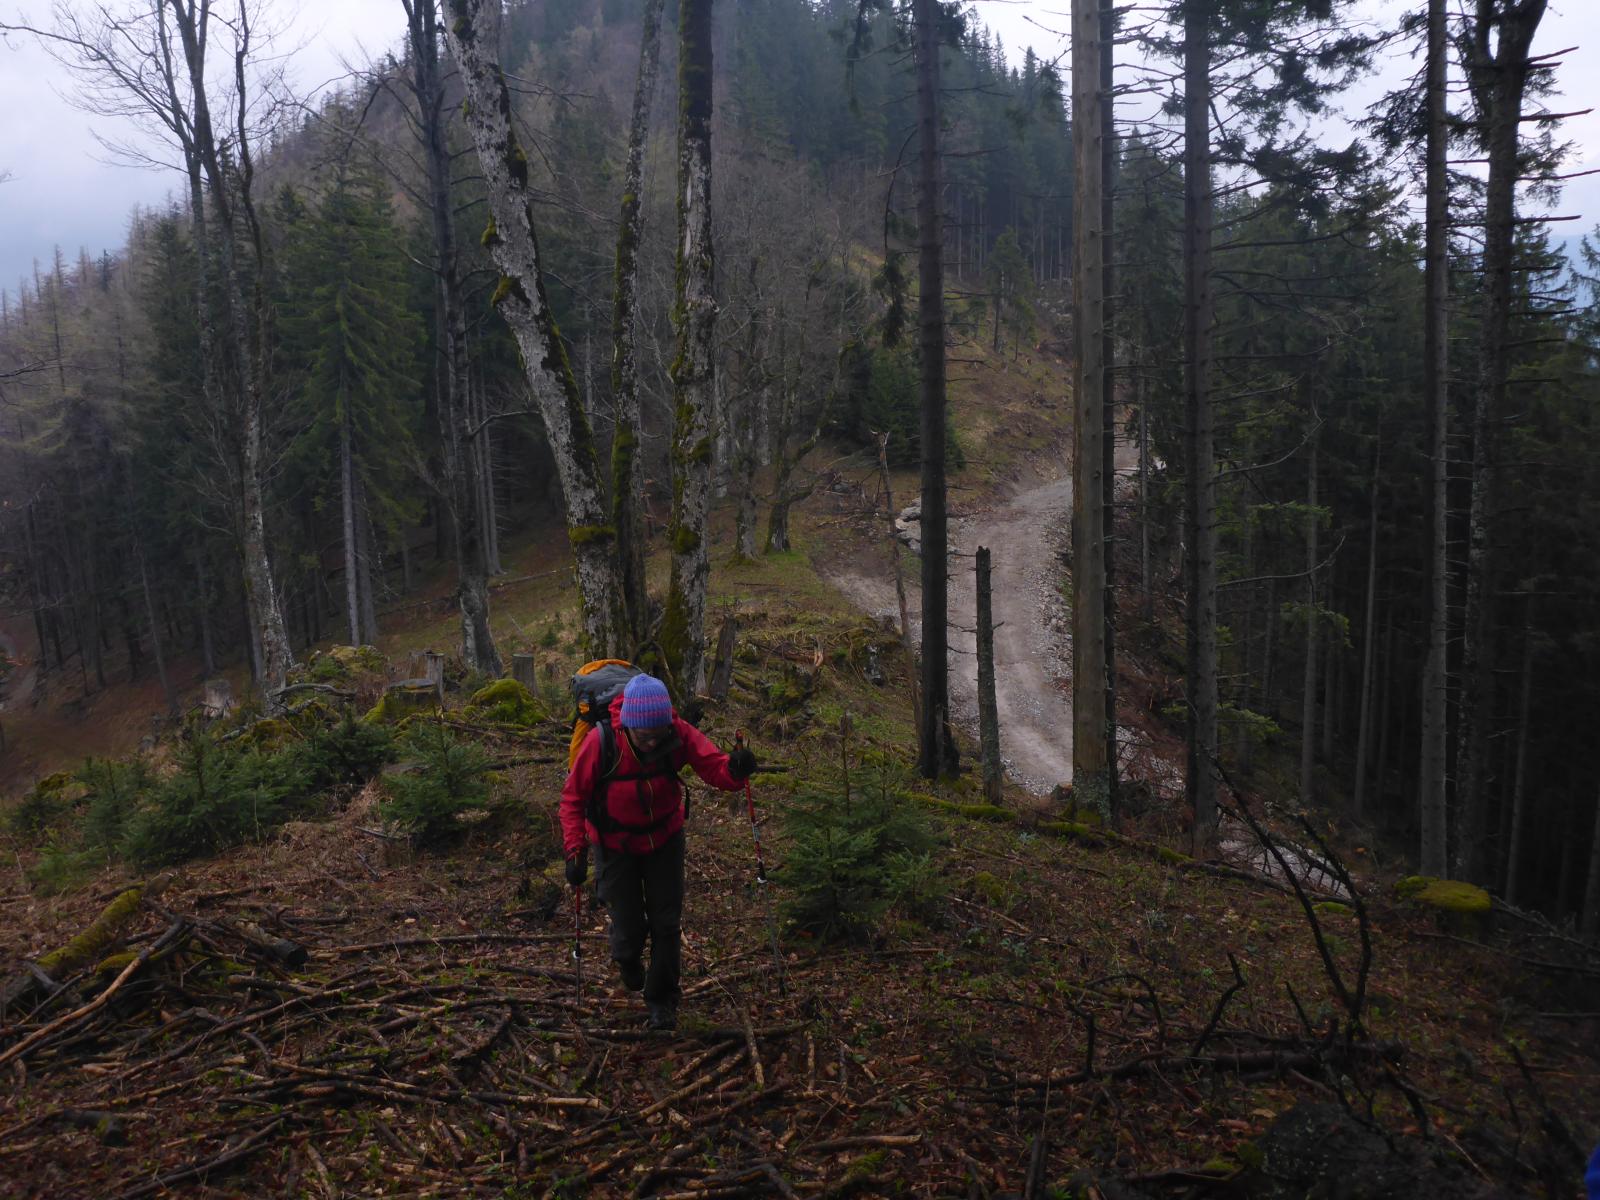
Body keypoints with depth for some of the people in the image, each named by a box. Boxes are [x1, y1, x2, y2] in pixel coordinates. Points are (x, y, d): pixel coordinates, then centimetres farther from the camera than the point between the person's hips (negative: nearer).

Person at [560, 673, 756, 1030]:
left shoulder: (679, 734, -25)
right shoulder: (600, 742, -30)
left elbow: (713, 766, -30)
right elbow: (573, 797, -18)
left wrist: (735, 768, -54)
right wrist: (575, 850, -25)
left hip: (665, 838, 2)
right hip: (616, 845, -2)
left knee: (667, 924, 7)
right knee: (629, 928, 3)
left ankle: (662, 999, 31)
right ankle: (627, 958, 42)